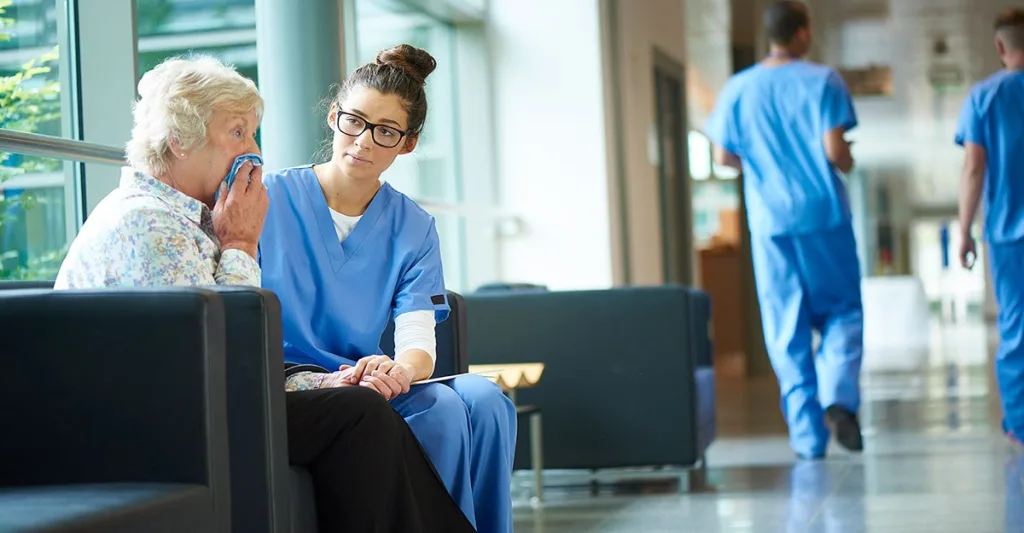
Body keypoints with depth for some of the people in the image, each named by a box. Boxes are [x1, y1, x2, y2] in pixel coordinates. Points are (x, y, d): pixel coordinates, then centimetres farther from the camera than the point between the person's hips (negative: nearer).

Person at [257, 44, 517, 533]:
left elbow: (418, 343, -2)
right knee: (440, 409, -28)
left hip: (362, 386, 5)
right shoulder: (268, 200, -2)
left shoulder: (413, 229, 10)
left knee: (483, 399, -24)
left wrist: (398, 369, -28)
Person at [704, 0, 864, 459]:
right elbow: (834, 149, -12)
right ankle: (837, 397, -12)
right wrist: (847, 164, 10)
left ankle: (806, 433, 6)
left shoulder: (737, 89, 3)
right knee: (842, 312, 12)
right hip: (824, 216, -2)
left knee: (786, 330, 7)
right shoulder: (823, 81, -5)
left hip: (769, 220, 2)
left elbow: (723, 156, 4)